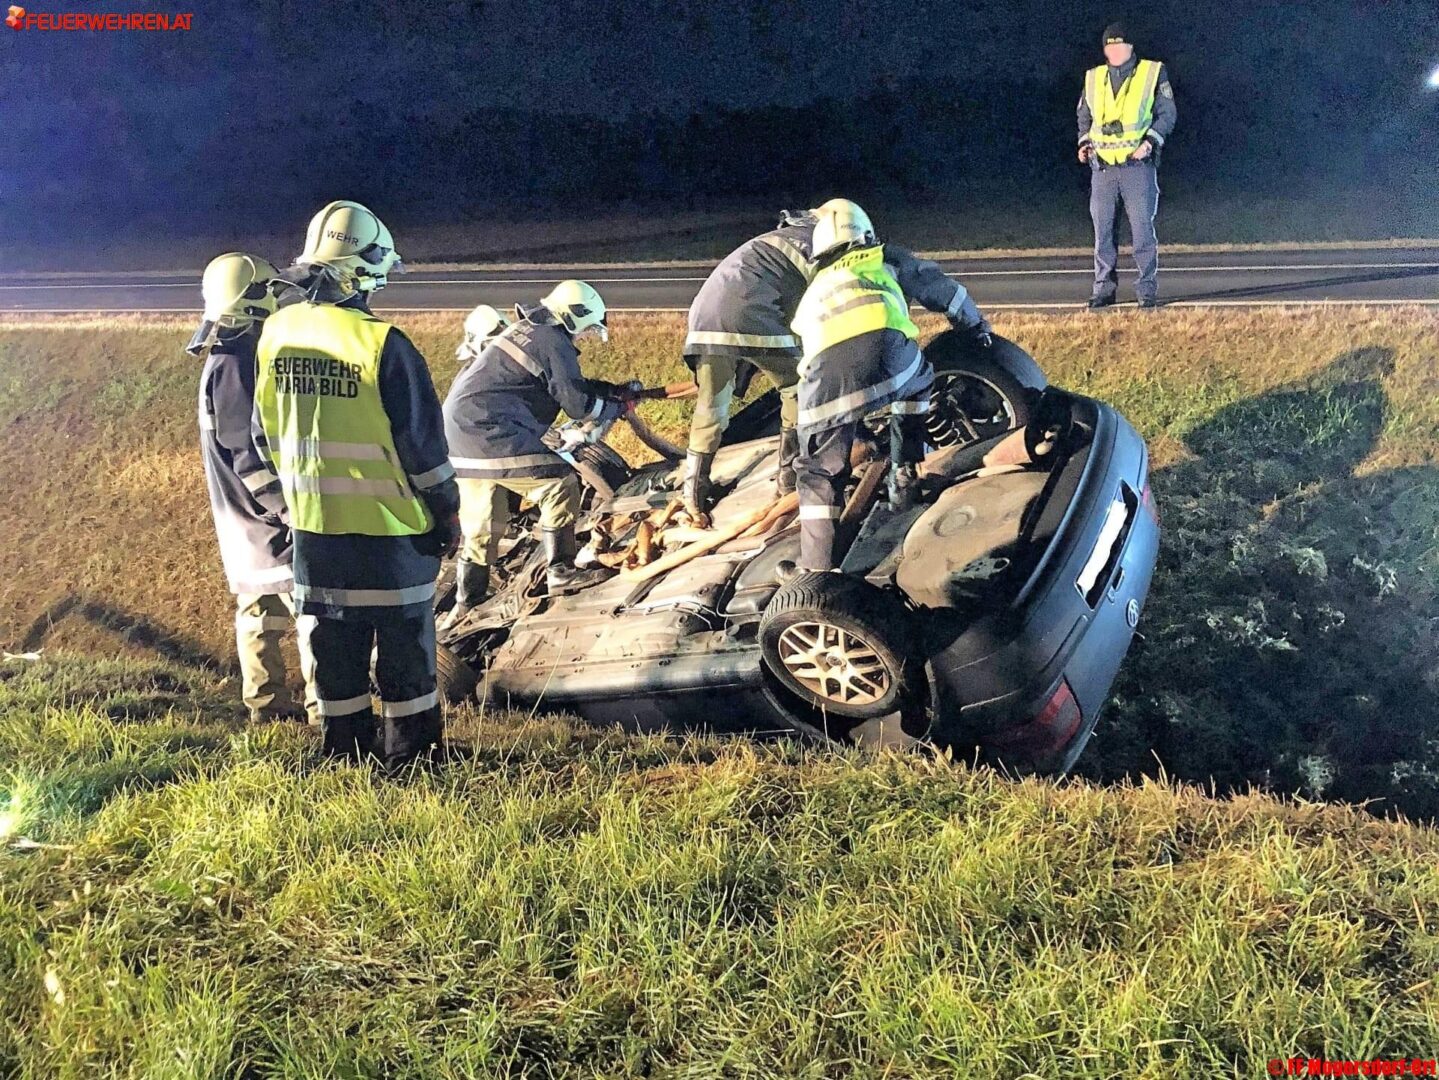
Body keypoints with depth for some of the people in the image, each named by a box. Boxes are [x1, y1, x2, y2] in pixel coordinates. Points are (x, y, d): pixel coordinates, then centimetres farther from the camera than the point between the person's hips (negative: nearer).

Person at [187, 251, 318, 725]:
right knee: (314, 607, -7)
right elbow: (248, 453, -23)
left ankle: (267, 704, 22)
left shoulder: (229, 359, 11)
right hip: (265, 516, -10)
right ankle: (325, 708, -4)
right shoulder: (233, 366, -20)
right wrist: (289, 508, -21)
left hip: (248, 519, 10)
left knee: (260, 610, 15)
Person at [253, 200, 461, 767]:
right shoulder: (382, 343, -19)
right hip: (390, 526, -5)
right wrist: (447, 511, -2)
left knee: (334, 638, 16)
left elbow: (265, 432, 10)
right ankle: (407, 749, 16)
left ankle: (347, 745, 25)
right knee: (402, 638, 8)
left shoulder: (276, 333, -1)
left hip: (313, 521, 5)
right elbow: (422, 440, -14)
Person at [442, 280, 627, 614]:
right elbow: (578, 403, -9)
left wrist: (607, 389, 19)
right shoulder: (554, 343, -9)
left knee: (484, 523, 17)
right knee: (559, 484, -6)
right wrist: (616, 408, 7)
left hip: (459, 429, 10)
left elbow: (564, 382, 28)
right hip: (489, 433, -10)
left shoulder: (527, 329, 20)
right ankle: (560, 571, -3)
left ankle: (467, 599, 22)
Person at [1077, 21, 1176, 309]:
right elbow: (1084, 116, 23)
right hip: (1102, 166, 3)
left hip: (1138, 164, -3)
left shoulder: (1153, 73, 3)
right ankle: (1104, 288, 10)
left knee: (1142, 228, -5)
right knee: (1103, 230, 4)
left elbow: (1167, 113, 2)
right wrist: (1085, 142, 5)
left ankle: (1147, 289, 1)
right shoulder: (1093, 78, 13)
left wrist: (1151, 140, -12)